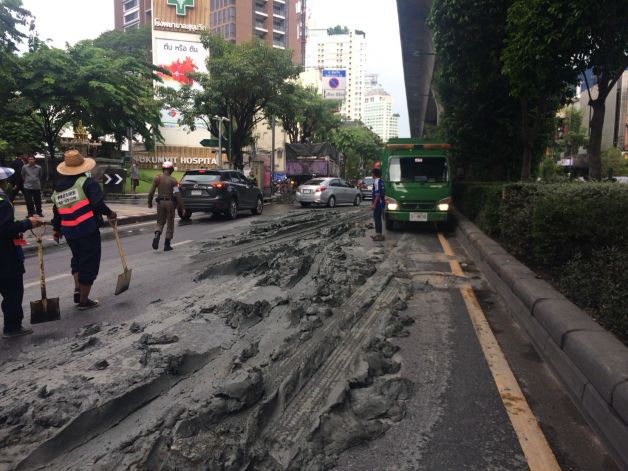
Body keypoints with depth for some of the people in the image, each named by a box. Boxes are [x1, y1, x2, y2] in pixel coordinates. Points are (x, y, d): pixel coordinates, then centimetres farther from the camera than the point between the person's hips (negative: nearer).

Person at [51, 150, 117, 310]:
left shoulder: (58, 186, 12)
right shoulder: (87, 182, -9)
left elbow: (57, 210, 17)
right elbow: (97, 204, -20)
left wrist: (56, 229, 26)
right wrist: (109, 213, -3)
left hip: (69, 231, 7)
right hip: (88, 229, -6)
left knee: (77, 259, 28)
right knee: (89, 263, 4)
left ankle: (77, 288, 15)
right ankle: (84, 300, 10)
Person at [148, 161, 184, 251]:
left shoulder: (157, 178, 1)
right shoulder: (173, 180, -7)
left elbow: (151, 192, 0)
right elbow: (177, 194, -12)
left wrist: (149, 202, 14)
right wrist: (182, 207, -8)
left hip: (160, 202, 2)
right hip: (170, 202, -2)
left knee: (160, 222, 16)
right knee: (170, 223, 8)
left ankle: (157, 237, -12)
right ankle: (167, 245, 10)